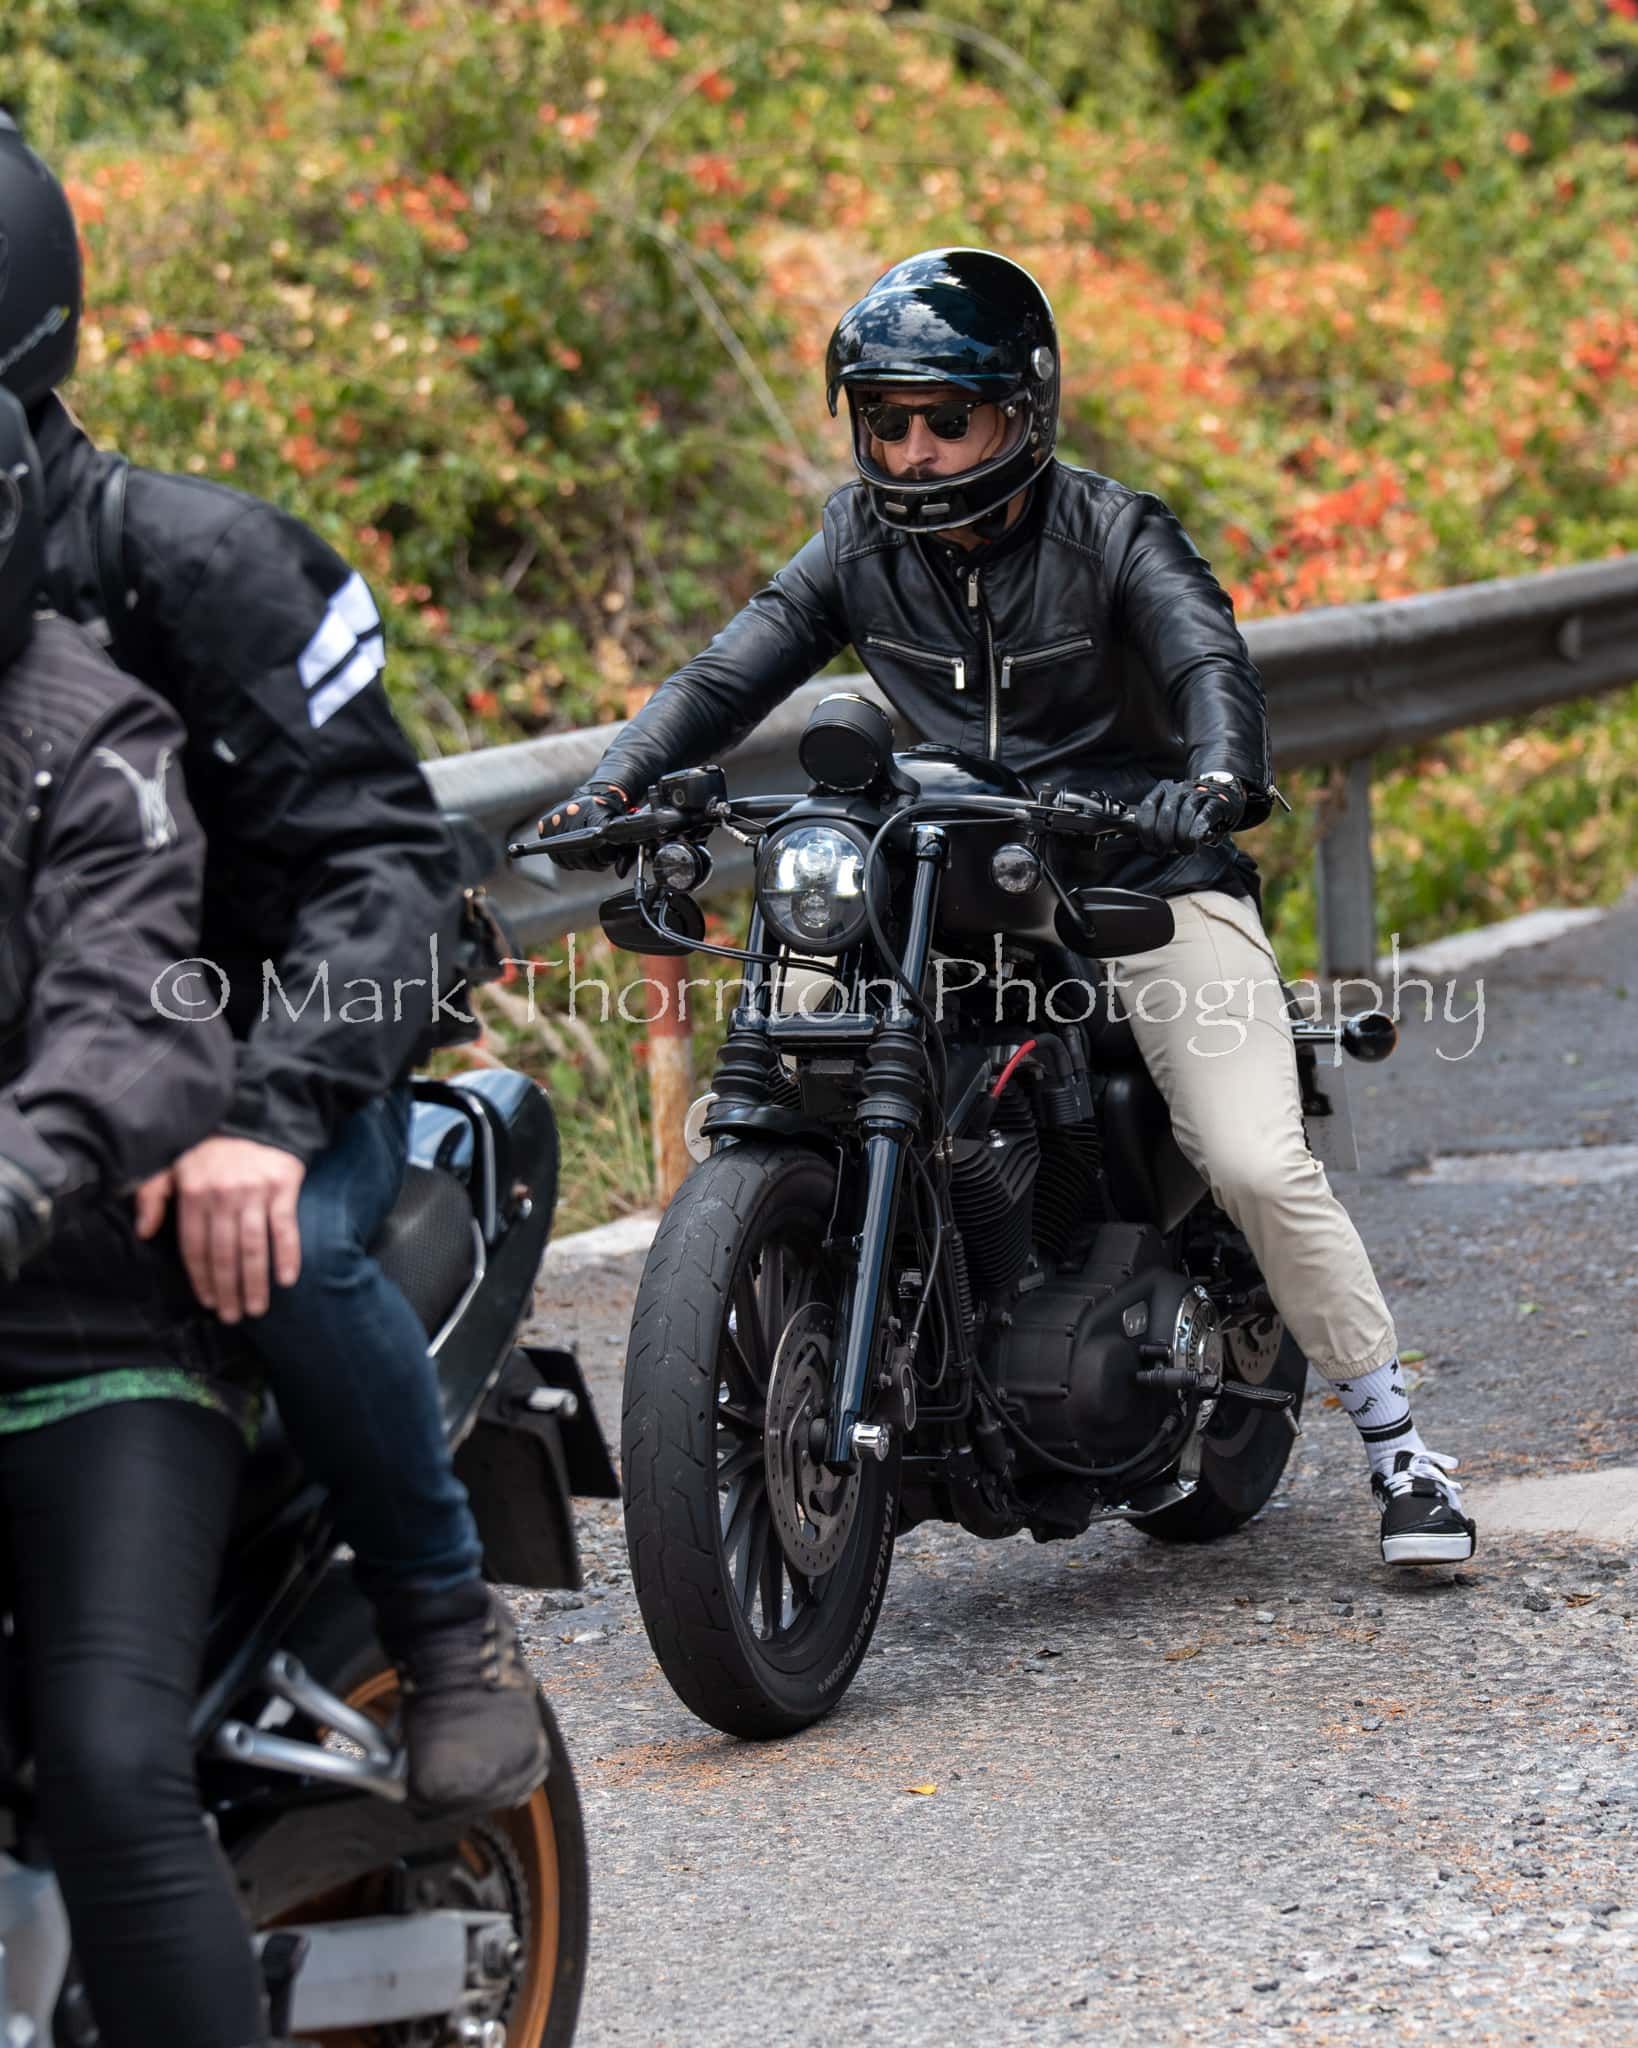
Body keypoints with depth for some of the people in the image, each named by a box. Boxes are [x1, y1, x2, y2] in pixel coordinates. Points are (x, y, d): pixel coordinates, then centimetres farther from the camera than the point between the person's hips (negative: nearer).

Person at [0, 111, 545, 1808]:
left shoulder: (190, 561, -14)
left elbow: (380, 857, -19)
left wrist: (265, 1120, -35)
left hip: (287, 1060, -4)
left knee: (278, 1242, -36)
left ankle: (448, 1625, -14)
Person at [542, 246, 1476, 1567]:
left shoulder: (1115, 534, -8)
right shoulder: (863, 545, 4)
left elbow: (1211, 662, -25)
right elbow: (728, 676, -2)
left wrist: (1217, 780, -47)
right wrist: (616, 786, -20)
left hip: (1149, 881, -4)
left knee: (1259, 1165, -18)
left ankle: (1400, 1448, -2)